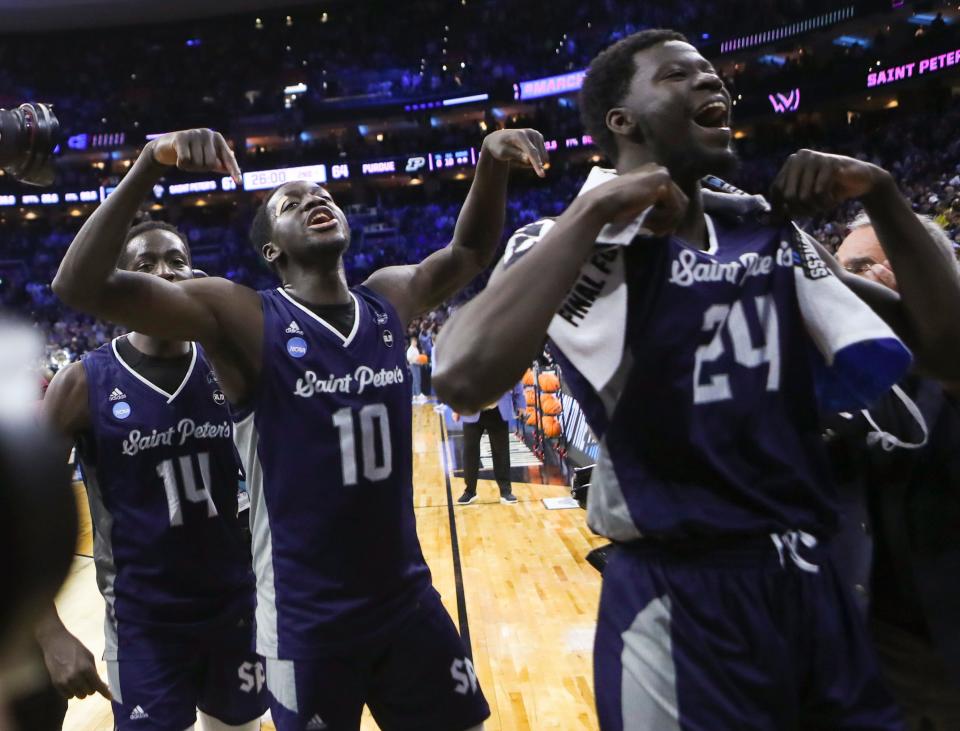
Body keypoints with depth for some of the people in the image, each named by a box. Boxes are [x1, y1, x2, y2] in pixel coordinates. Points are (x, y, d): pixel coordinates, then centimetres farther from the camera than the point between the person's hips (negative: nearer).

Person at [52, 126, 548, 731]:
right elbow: (82, 287, -19)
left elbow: (469, 253, 15)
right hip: (308, 621, -4)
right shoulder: (244, 319, -12)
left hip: (410, 601, 5)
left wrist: (493, 164, -3)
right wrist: (150, 167, -31)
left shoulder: (389, 302, 1)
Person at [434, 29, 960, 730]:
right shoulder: (580, 246, -11)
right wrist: (595, 209, -25)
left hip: (813, 580, 6)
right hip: (681, 600, -6)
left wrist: (882, 195, -2)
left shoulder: (773, 241, 8)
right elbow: (463, 378, -31)